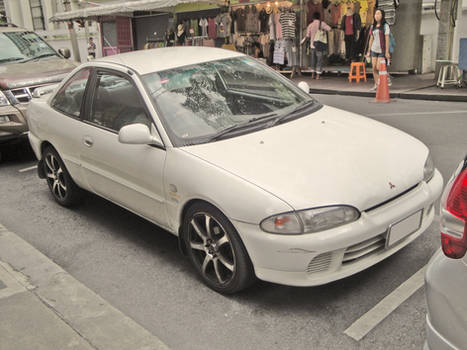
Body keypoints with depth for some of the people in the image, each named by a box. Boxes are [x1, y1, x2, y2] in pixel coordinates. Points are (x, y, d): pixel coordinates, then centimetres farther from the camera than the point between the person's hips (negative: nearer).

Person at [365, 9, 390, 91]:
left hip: (382, 50, -5)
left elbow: (387, 39, -9)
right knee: (374, 68, 1)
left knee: (379, 68, -9)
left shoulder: (385, 26, -5)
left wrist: (387, 52, -13)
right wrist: (368, 51, 11)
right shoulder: (373, 26, 11)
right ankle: (376, 85, 11)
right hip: (374, 50, 5)